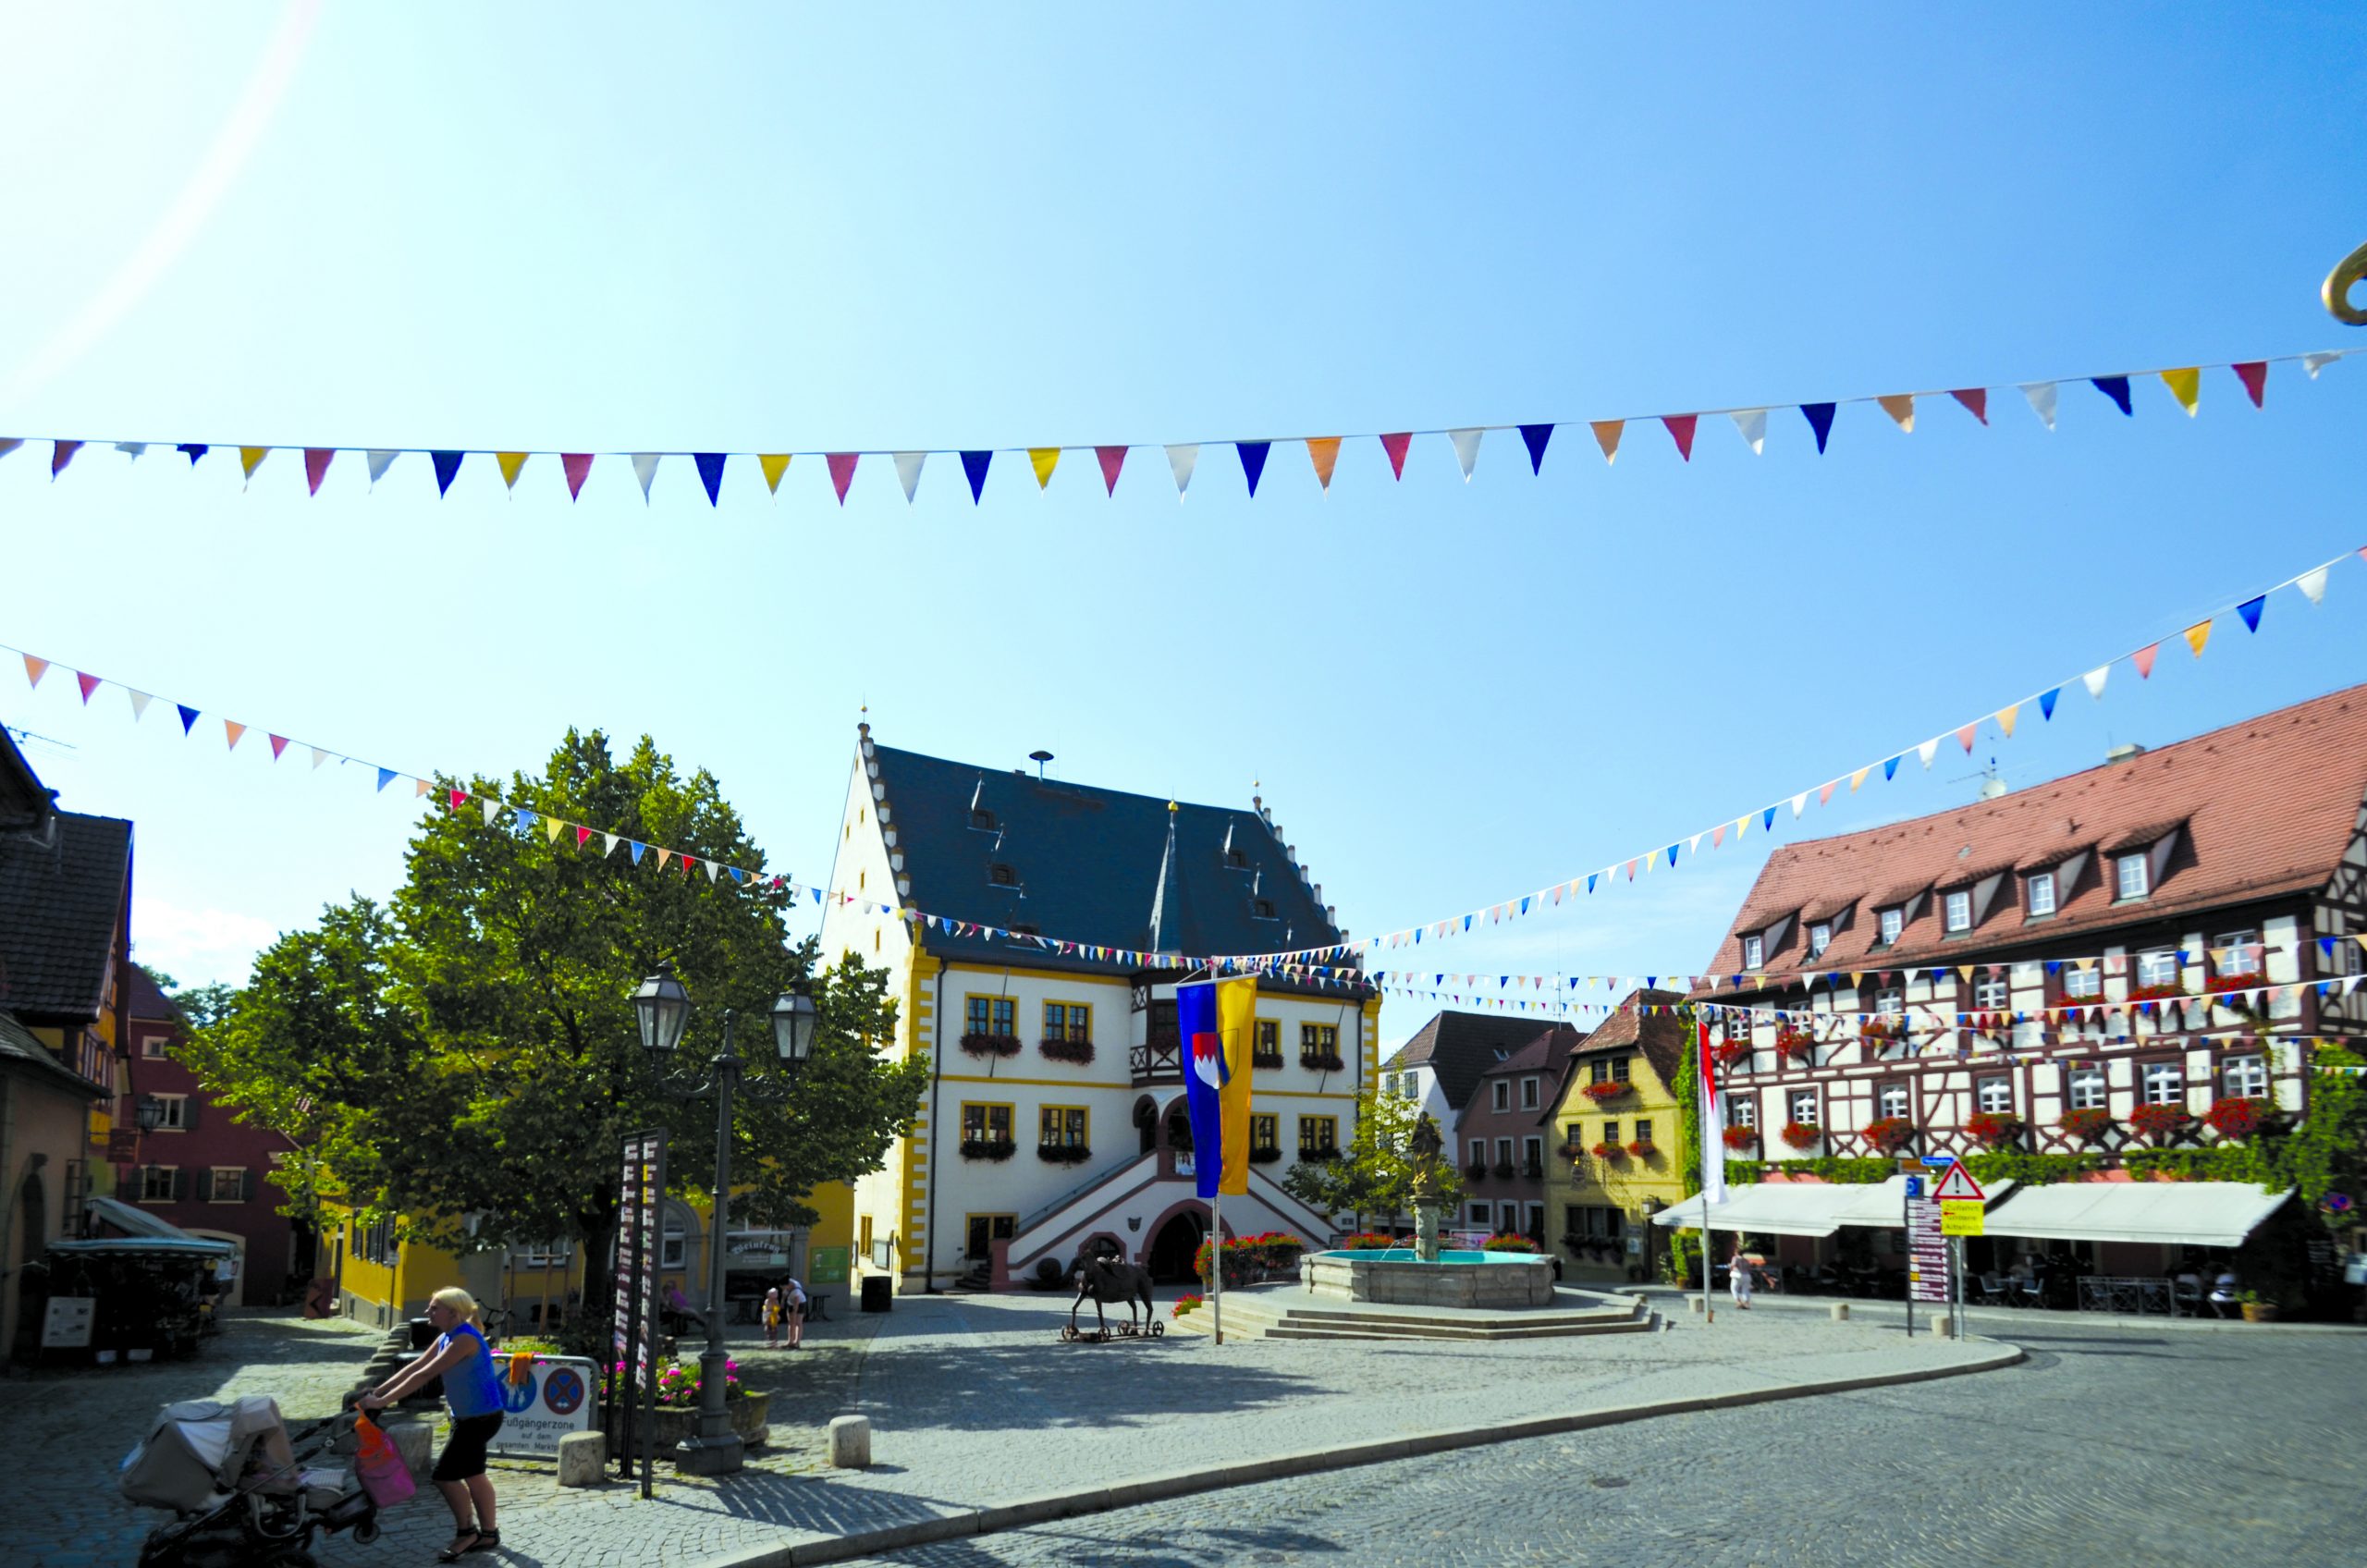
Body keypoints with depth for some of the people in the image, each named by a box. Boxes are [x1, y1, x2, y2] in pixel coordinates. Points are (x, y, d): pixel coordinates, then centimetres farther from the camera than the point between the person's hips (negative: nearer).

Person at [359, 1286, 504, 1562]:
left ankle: (466, 1532, 11)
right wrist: (378, 1390, -2)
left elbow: (424, 1375, -27)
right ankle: (487, 1534, 30)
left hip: (481, 1417, -10)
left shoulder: (465, 1339, -24)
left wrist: (383, 1401, -25)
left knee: (444, 1474, -6)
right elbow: (415, 1367, 7)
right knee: (473, 1476, 17)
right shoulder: (446, 1338, 7)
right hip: (468, 1416, 10)